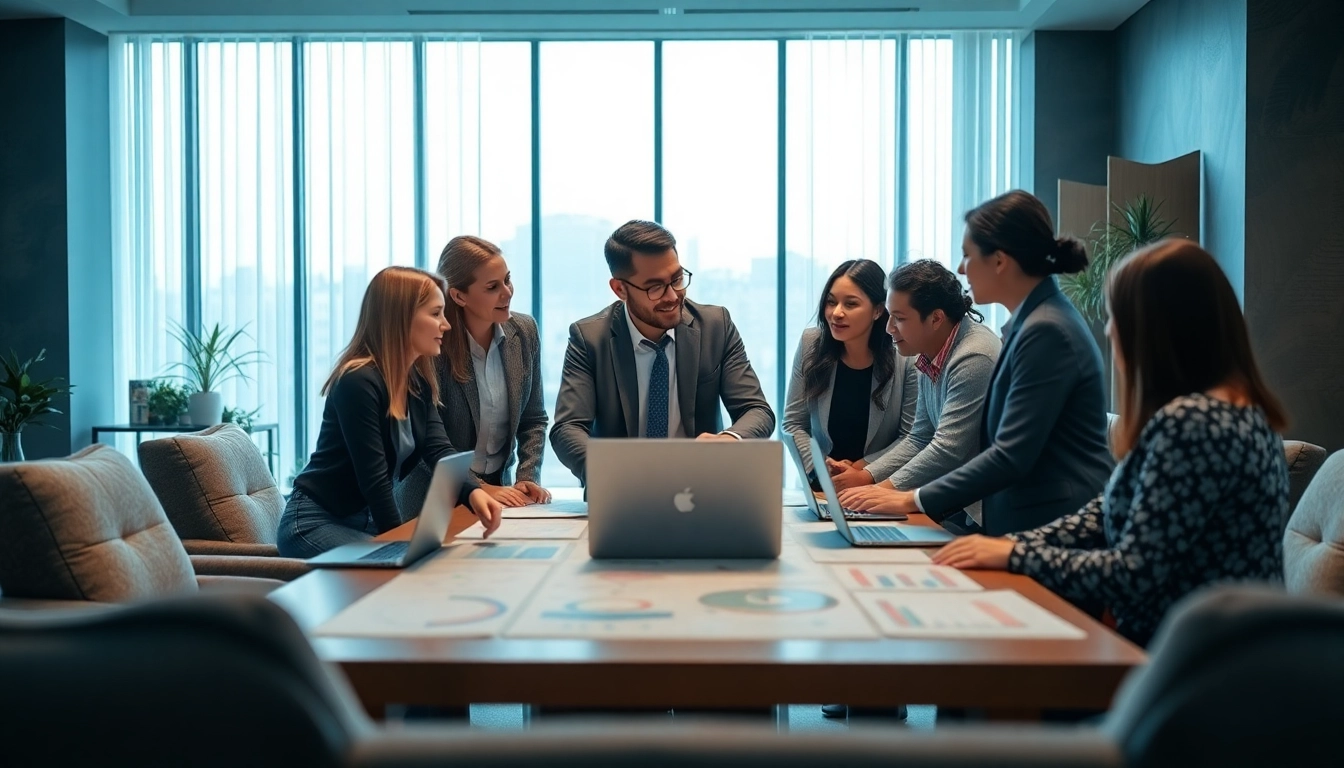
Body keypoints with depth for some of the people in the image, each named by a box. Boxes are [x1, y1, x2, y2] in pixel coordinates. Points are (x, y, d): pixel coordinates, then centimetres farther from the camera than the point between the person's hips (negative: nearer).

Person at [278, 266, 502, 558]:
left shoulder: (420, 382, 4)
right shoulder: (358, 382, -23)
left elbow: (439, 450, -8)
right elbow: (373, 479, -24)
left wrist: (472, 492, -27)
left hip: (368, 520, 9)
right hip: (315, 523, -8)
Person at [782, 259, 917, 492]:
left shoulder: (905, 357, -9)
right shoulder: (811, 345, -1)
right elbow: (794, 424, 3)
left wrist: (863, 472, -14)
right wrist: (820, 468, -11)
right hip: (820, 486, 2)